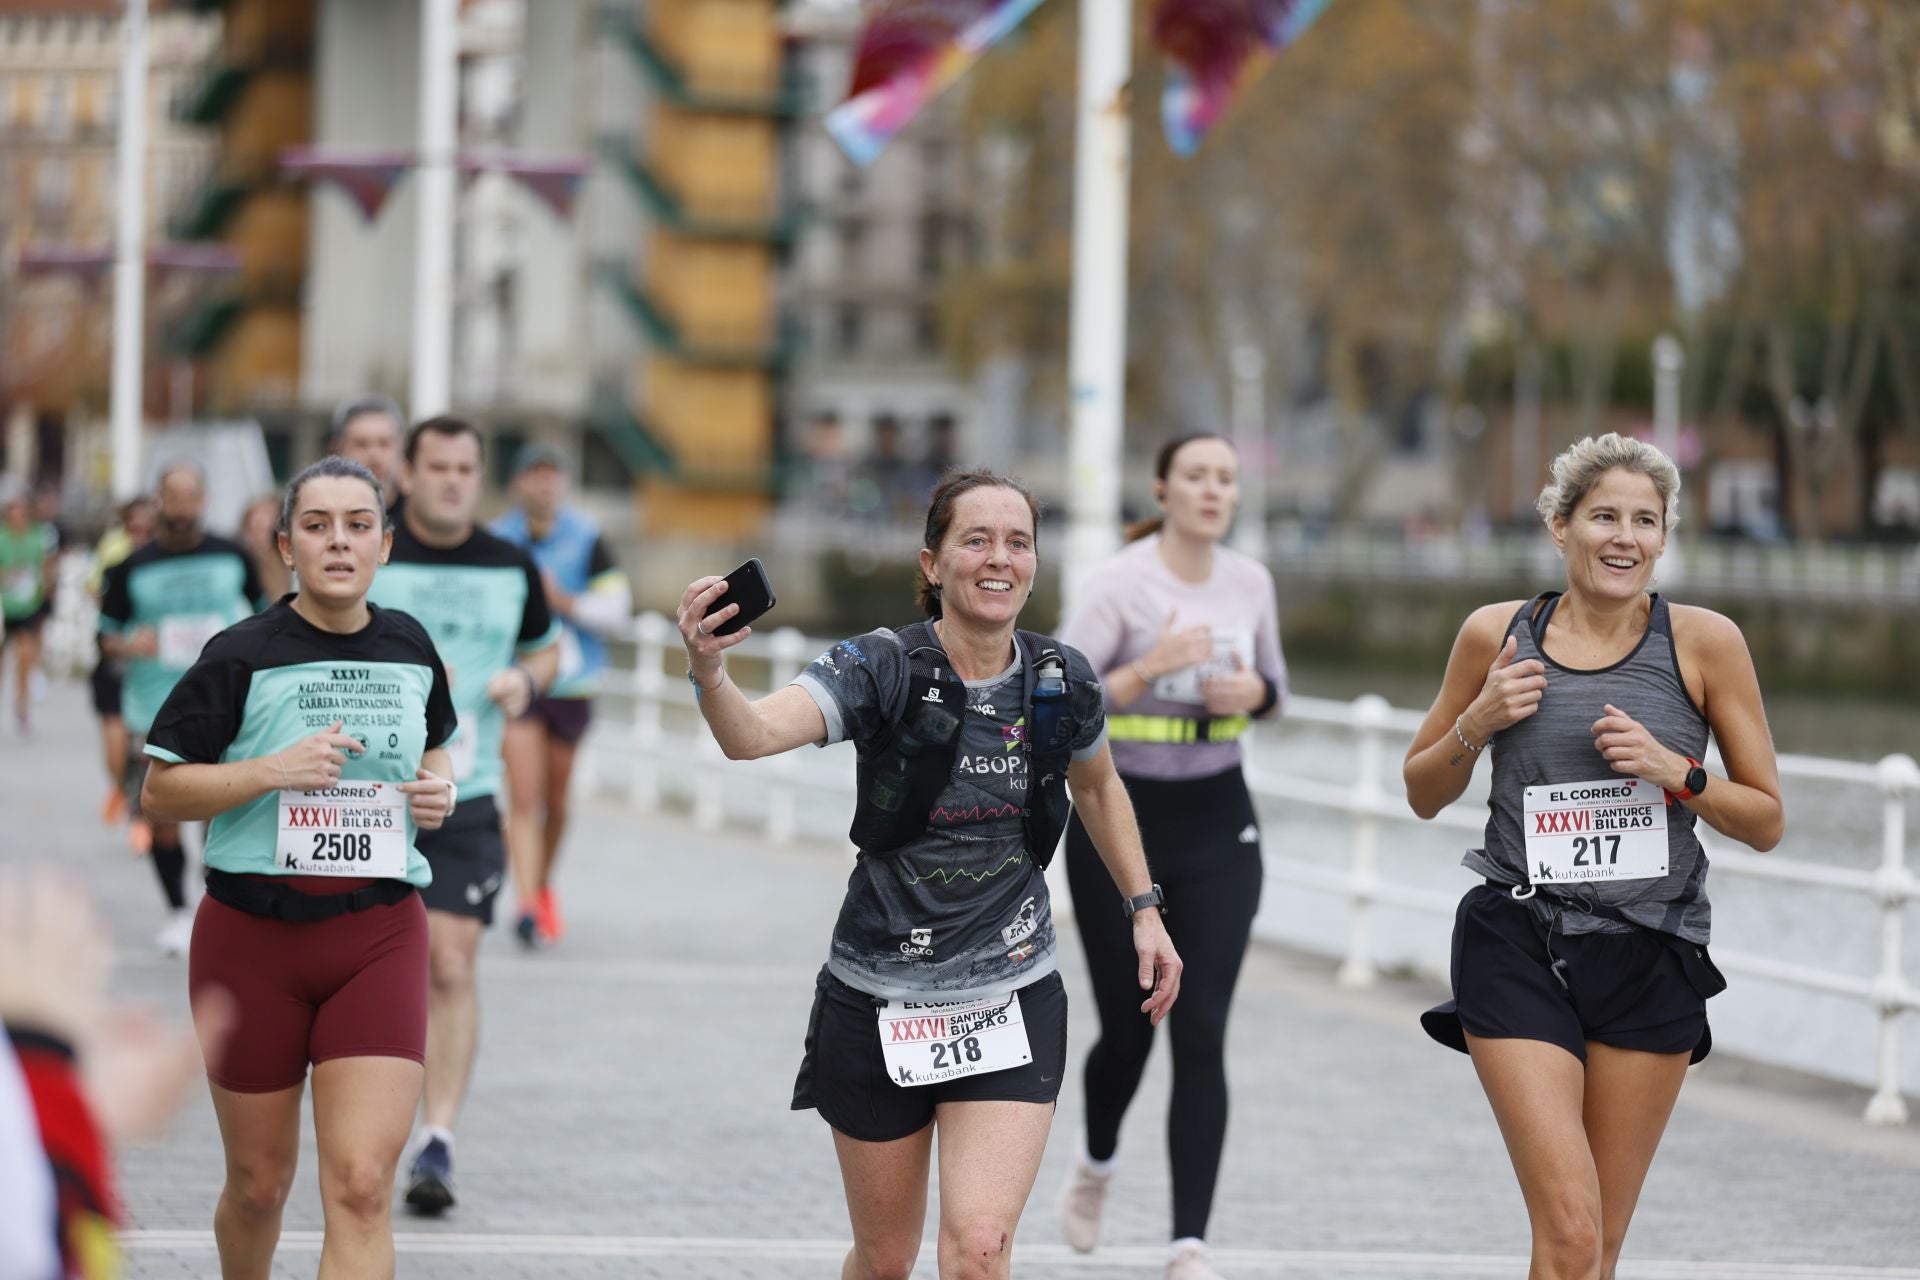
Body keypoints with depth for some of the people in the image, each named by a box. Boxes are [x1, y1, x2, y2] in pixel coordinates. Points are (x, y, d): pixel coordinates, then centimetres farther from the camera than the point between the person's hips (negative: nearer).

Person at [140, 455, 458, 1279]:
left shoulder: (409, 647, 6)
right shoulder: (243, 656, -6)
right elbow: (160, 791, -6)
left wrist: (439, 787, 3)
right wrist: (272, 770, -20)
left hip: (379, 938, 2)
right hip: (253, 931, -2)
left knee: (360, 1186, -13)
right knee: (259, 1182, 10)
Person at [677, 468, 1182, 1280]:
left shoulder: (1062, 683, -3)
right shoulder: (882, 669, -14)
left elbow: (1098, 787, 20)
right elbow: (755, 735, -32)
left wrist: (1145, 911, 17)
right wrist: (710, 673, -53)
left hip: (1011, 1005, 1)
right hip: (877, 1003, -1)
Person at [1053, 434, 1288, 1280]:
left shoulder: (1251, 582, 2)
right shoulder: (1120, 584, -13)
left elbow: (1273, 690, 16)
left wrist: (1254, 693, -7)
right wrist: (1147, 671, -29)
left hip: (1218, 823, 3)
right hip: (1119, 821, -3)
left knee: (1202, 1036, -6)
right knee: (1128, 1029, 7)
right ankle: (1097, 1163, 40)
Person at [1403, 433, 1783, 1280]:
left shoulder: (1705, 643, -1)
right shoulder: (1496, 635, 1)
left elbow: (1765, 822, 4)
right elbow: (1423, 795, 13)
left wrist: (1673, 771, -13)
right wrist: (1476, 724, -6)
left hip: (1652, 956, 1)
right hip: (1518, 948, -1)